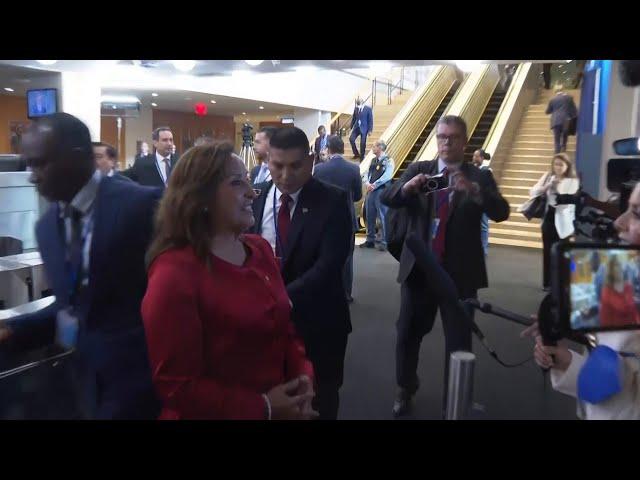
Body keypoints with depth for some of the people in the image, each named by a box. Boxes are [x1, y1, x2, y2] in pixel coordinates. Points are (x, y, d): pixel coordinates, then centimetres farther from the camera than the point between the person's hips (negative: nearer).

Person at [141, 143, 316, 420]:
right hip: (218, 414, -6)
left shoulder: (260, 249, 0)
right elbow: (176, 386, -19)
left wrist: (302, 376, -9)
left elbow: (284, 326, 7)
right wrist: (263, 407, -19)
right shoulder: (174, 275, -21)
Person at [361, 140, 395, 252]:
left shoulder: (388, 161, -3)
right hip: (371, 191, 7)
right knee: (370, 216, 9)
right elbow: (366, 174, 11)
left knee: (383, 217, -5)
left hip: (382, 191, -7)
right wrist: (367, 183, -10)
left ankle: (384, 242, -1)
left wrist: (374, 185, -15)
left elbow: (387, 176, -14)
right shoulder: (373, 160, 17)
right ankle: (370, 240, 19)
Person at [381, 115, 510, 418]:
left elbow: (501, 212, -15)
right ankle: (405, 390, 37)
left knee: (458, 341, 7)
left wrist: (473, 189, -32)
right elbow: (386, 199, -7)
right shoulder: (418, 169, 4)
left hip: (459, 272, -1)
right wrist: (407, 187, -28)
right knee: (408, 333, 14)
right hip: (418, 268, 2)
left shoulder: (480, 177, 0)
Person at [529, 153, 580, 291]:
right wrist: (547, 186, -17)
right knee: (547, 252, 8)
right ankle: (547, 282, 17)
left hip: (562, 221, -3)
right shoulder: (548, 177, 7)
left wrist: (556, 189, -24)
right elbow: (533, 192, -2)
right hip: (548, 218, 4)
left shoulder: (573, 181, -5)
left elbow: (568, 201, -16)